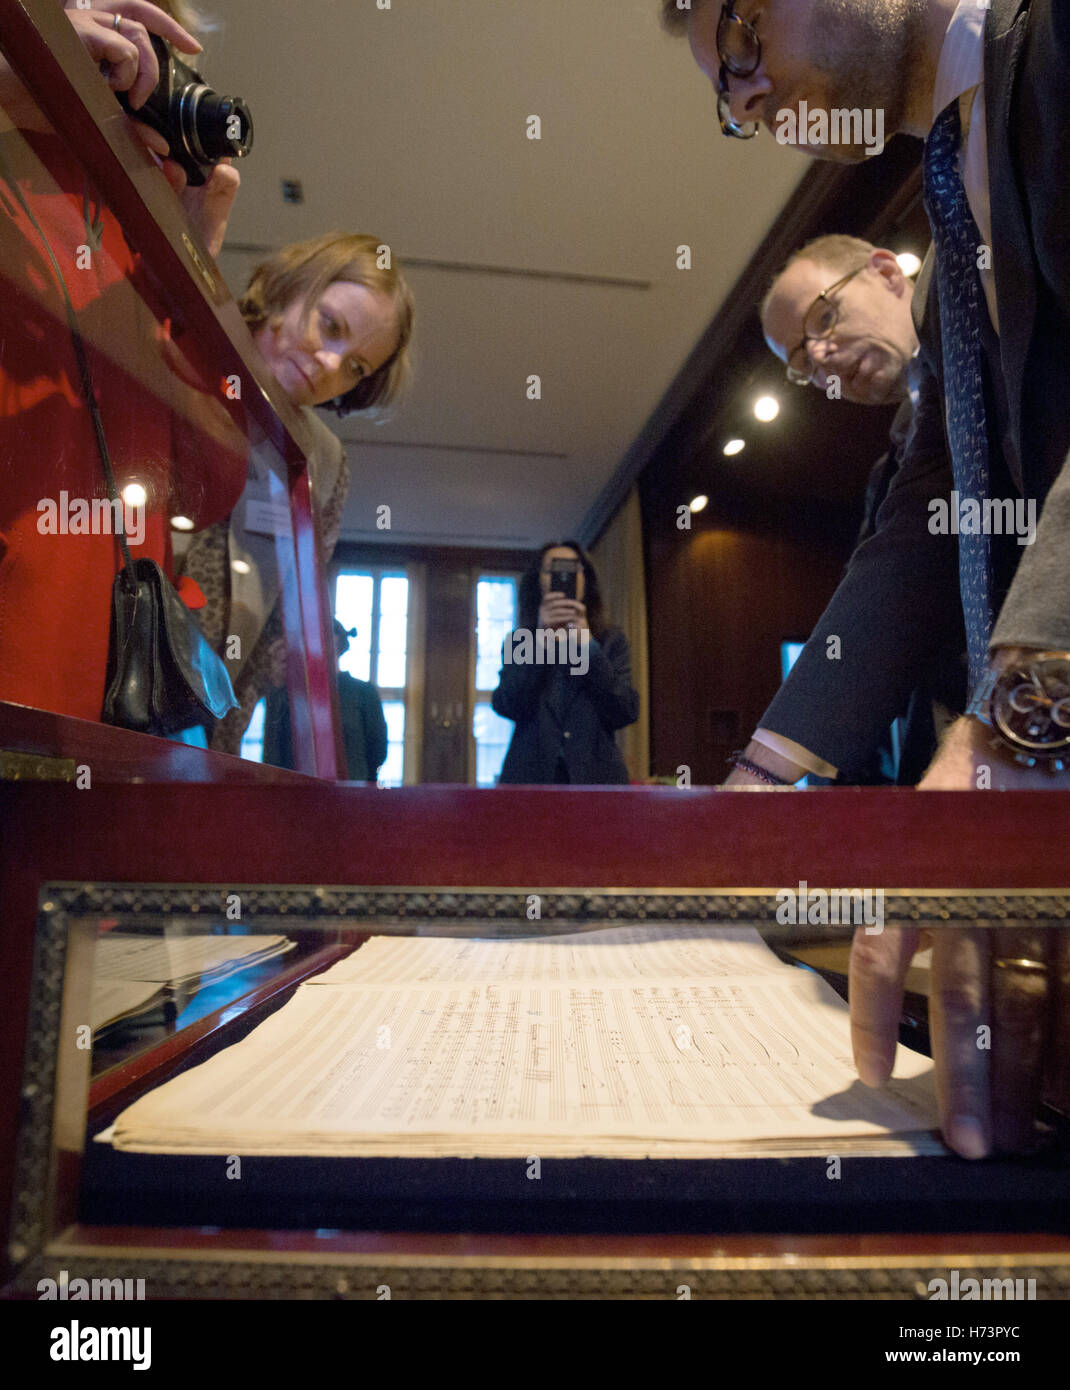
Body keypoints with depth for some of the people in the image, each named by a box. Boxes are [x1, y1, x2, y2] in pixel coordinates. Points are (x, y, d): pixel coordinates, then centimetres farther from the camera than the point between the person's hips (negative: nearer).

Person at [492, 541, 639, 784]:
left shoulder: (611, 641, 11)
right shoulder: (518, 641, 11)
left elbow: (626, 713, -1)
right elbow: (506, 707, -3)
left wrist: (588, 645, -8)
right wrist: (540, 638, -11)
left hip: (596, 773, 0)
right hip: (531, 773, 0)